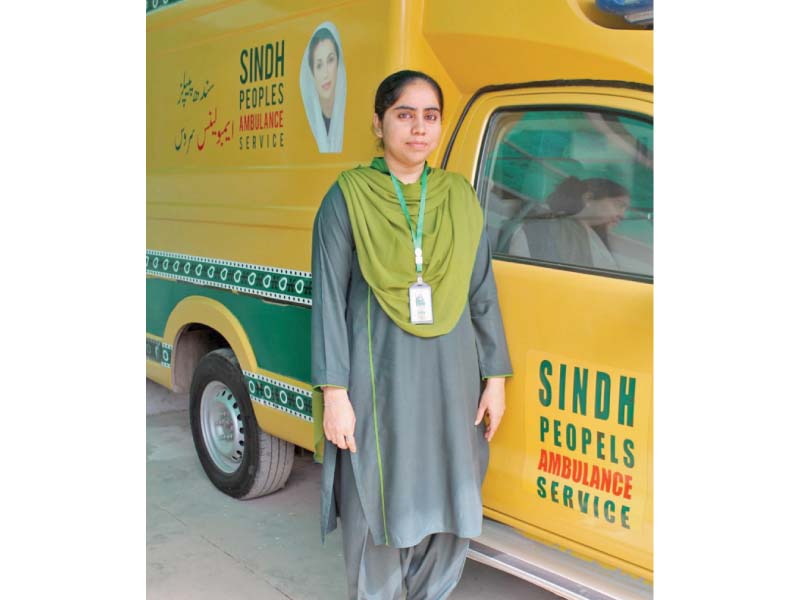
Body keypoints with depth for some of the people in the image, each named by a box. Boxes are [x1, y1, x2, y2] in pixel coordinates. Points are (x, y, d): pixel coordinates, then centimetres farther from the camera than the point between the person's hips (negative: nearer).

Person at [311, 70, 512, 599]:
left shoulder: (461, 197, 7)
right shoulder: (349, 196, -3)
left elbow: (483, 292, 9)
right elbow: (329, 297, -5)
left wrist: (496, 377, 6)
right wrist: (334, 393, -10)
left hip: (451, 378, 4)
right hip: (378, 377, -3)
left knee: (450, 511, 11)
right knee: (378, 513, 6)